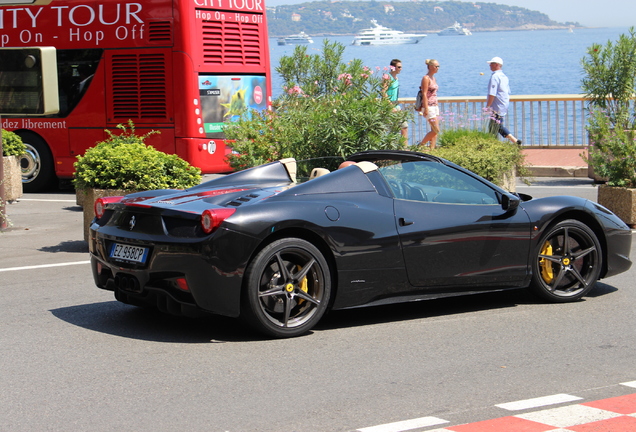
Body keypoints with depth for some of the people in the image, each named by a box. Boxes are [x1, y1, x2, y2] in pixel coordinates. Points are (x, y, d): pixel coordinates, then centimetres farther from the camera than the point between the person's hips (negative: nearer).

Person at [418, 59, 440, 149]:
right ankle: (420, 145, 0)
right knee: (436, 130, -11)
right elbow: (424, 94, -16)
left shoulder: (433, 78, 15)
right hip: (429, 107, -9)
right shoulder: (426, 78, -11)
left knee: (434, 131, 4)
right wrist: (426, 109, -21)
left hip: (435, 106, 9)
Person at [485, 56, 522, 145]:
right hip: (504, 107, 10)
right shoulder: (504, 76, 15)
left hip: (497, 108, -10)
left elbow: (492, 94, -22)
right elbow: (508, 93, 21)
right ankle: (515, 141, 10)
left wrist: (487, 107, -18)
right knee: (499, 127, 16)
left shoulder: (495, 76, -15)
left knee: (493, 130, -6)